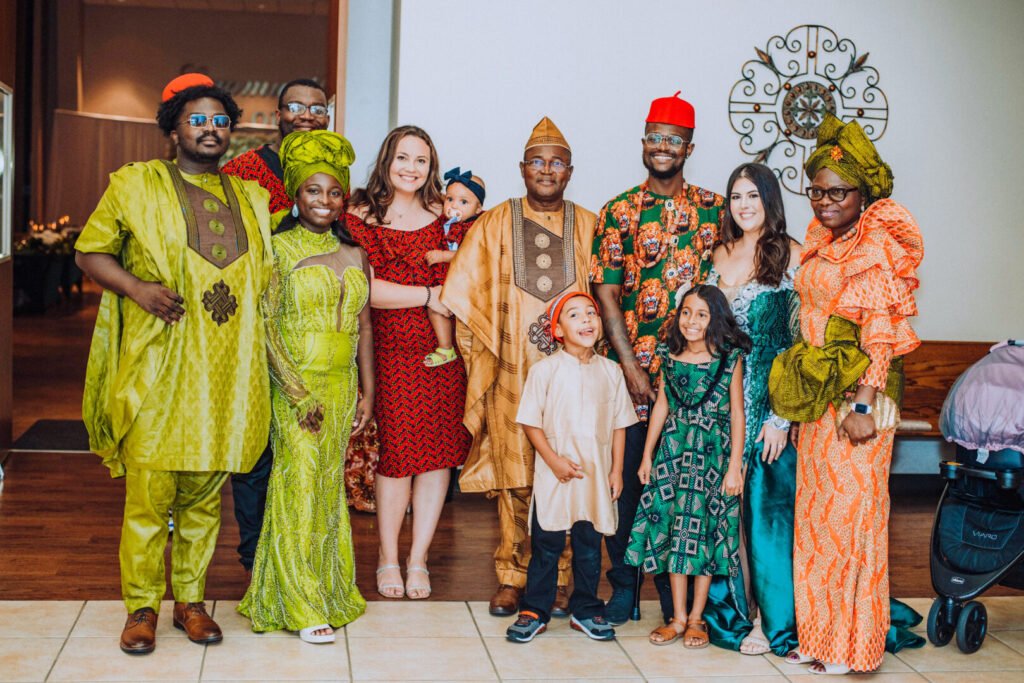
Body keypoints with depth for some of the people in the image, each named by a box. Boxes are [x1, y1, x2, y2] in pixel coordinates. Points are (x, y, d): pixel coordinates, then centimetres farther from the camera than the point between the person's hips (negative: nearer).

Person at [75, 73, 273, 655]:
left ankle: (191, 599, 22)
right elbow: (90, 252, 6)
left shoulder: (251, 199, 17)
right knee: (149, 492, -3)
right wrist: (136, 287, -10)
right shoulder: (136, 186, 5)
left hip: (225, 372, 4)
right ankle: (142, 607, 12)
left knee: (205, 492, 8)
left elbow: (263, 278, 27)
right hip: (156, 367, -3)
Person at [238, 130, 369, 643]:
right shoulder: (278, 249, -5)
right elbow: (266, 324, -9)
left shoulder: (354, 255, 10)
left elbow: (364, 326, 13)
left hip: (341, 384, 5)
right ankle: (302, 606, 4)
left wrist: (367, 391, 9)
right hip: (293, 382, -4)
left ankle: (329, 588, 21)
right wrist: (299, 392, -15)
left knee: (329, 485, 10)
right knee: (300, 483, -4)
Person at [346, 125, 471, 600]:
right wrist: (428, 296, -10)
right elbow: (363, 289, -10)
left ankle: (418, 560, 17)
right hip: (391, 350, -3)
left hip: (443, 350, 3)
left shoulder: (442, 215, 12)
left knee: (438, 453, 3)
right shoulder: (362, 217, 1)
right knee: (396, 454, -1)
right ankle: (388, 559, 18)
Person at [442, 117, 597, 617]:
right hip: (512, 374, 0)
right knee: (514, 476, 1)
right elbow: (464, 298, 7)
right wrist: (480, 359, 1)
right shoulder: (493, 225, 9)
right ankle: (511, 577, 11)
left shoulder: (589, 227, 9)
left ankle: (560, 579, 10)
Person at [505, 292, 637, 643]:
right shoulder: (545, 370, -5)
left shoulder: (610, 371, 4)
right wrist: (553, 460, -13)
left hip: (596, 474, 3)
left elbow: (619, 424, 8)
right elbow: (531, 421, -5)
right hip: (553, 475, -3)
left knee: (590, 545, 11)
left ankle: (586, 610, 25)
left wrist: (617, 470, 4)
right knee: (546, 544, 4)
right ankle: (534, 611, 15)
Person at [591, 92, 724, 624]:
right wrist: (632, 368, -10)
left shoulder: (714, 209, 9)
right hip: (634, 367, -1)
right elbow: (606, 294, -2)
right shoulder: (618, 212, 3)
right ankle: (624, 585, 18)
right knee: (627, 475, 3)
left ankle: (677, 590, 18)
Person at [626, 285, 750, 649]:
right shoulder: (670, 356, 4)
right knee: (672, 526, 5)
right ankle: (677, 617, 16)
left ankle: (696, 617, 16)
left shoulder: (729, 359, -6)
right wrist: (647, 455, 11)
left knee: (704, 530, 3)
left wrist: (735, 465, -9)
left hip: (714, 452, -3)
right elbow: (662, 405, 10)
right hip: (673, 449, 3)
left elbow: (737, 413, -6)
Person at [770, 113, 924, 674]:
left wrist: (863, 404, -20)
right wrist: (802, 397, 13)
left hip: (856, 397, -8)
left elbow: (880, 334, -14)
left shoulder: (877, 248, -9)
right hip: (816, 396, 8)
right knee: (815, 508, 11)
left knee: (850, 507, -2)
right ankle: (818, 633, 22)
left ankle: (852, 645, 9)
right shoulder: (822, 245, 14)